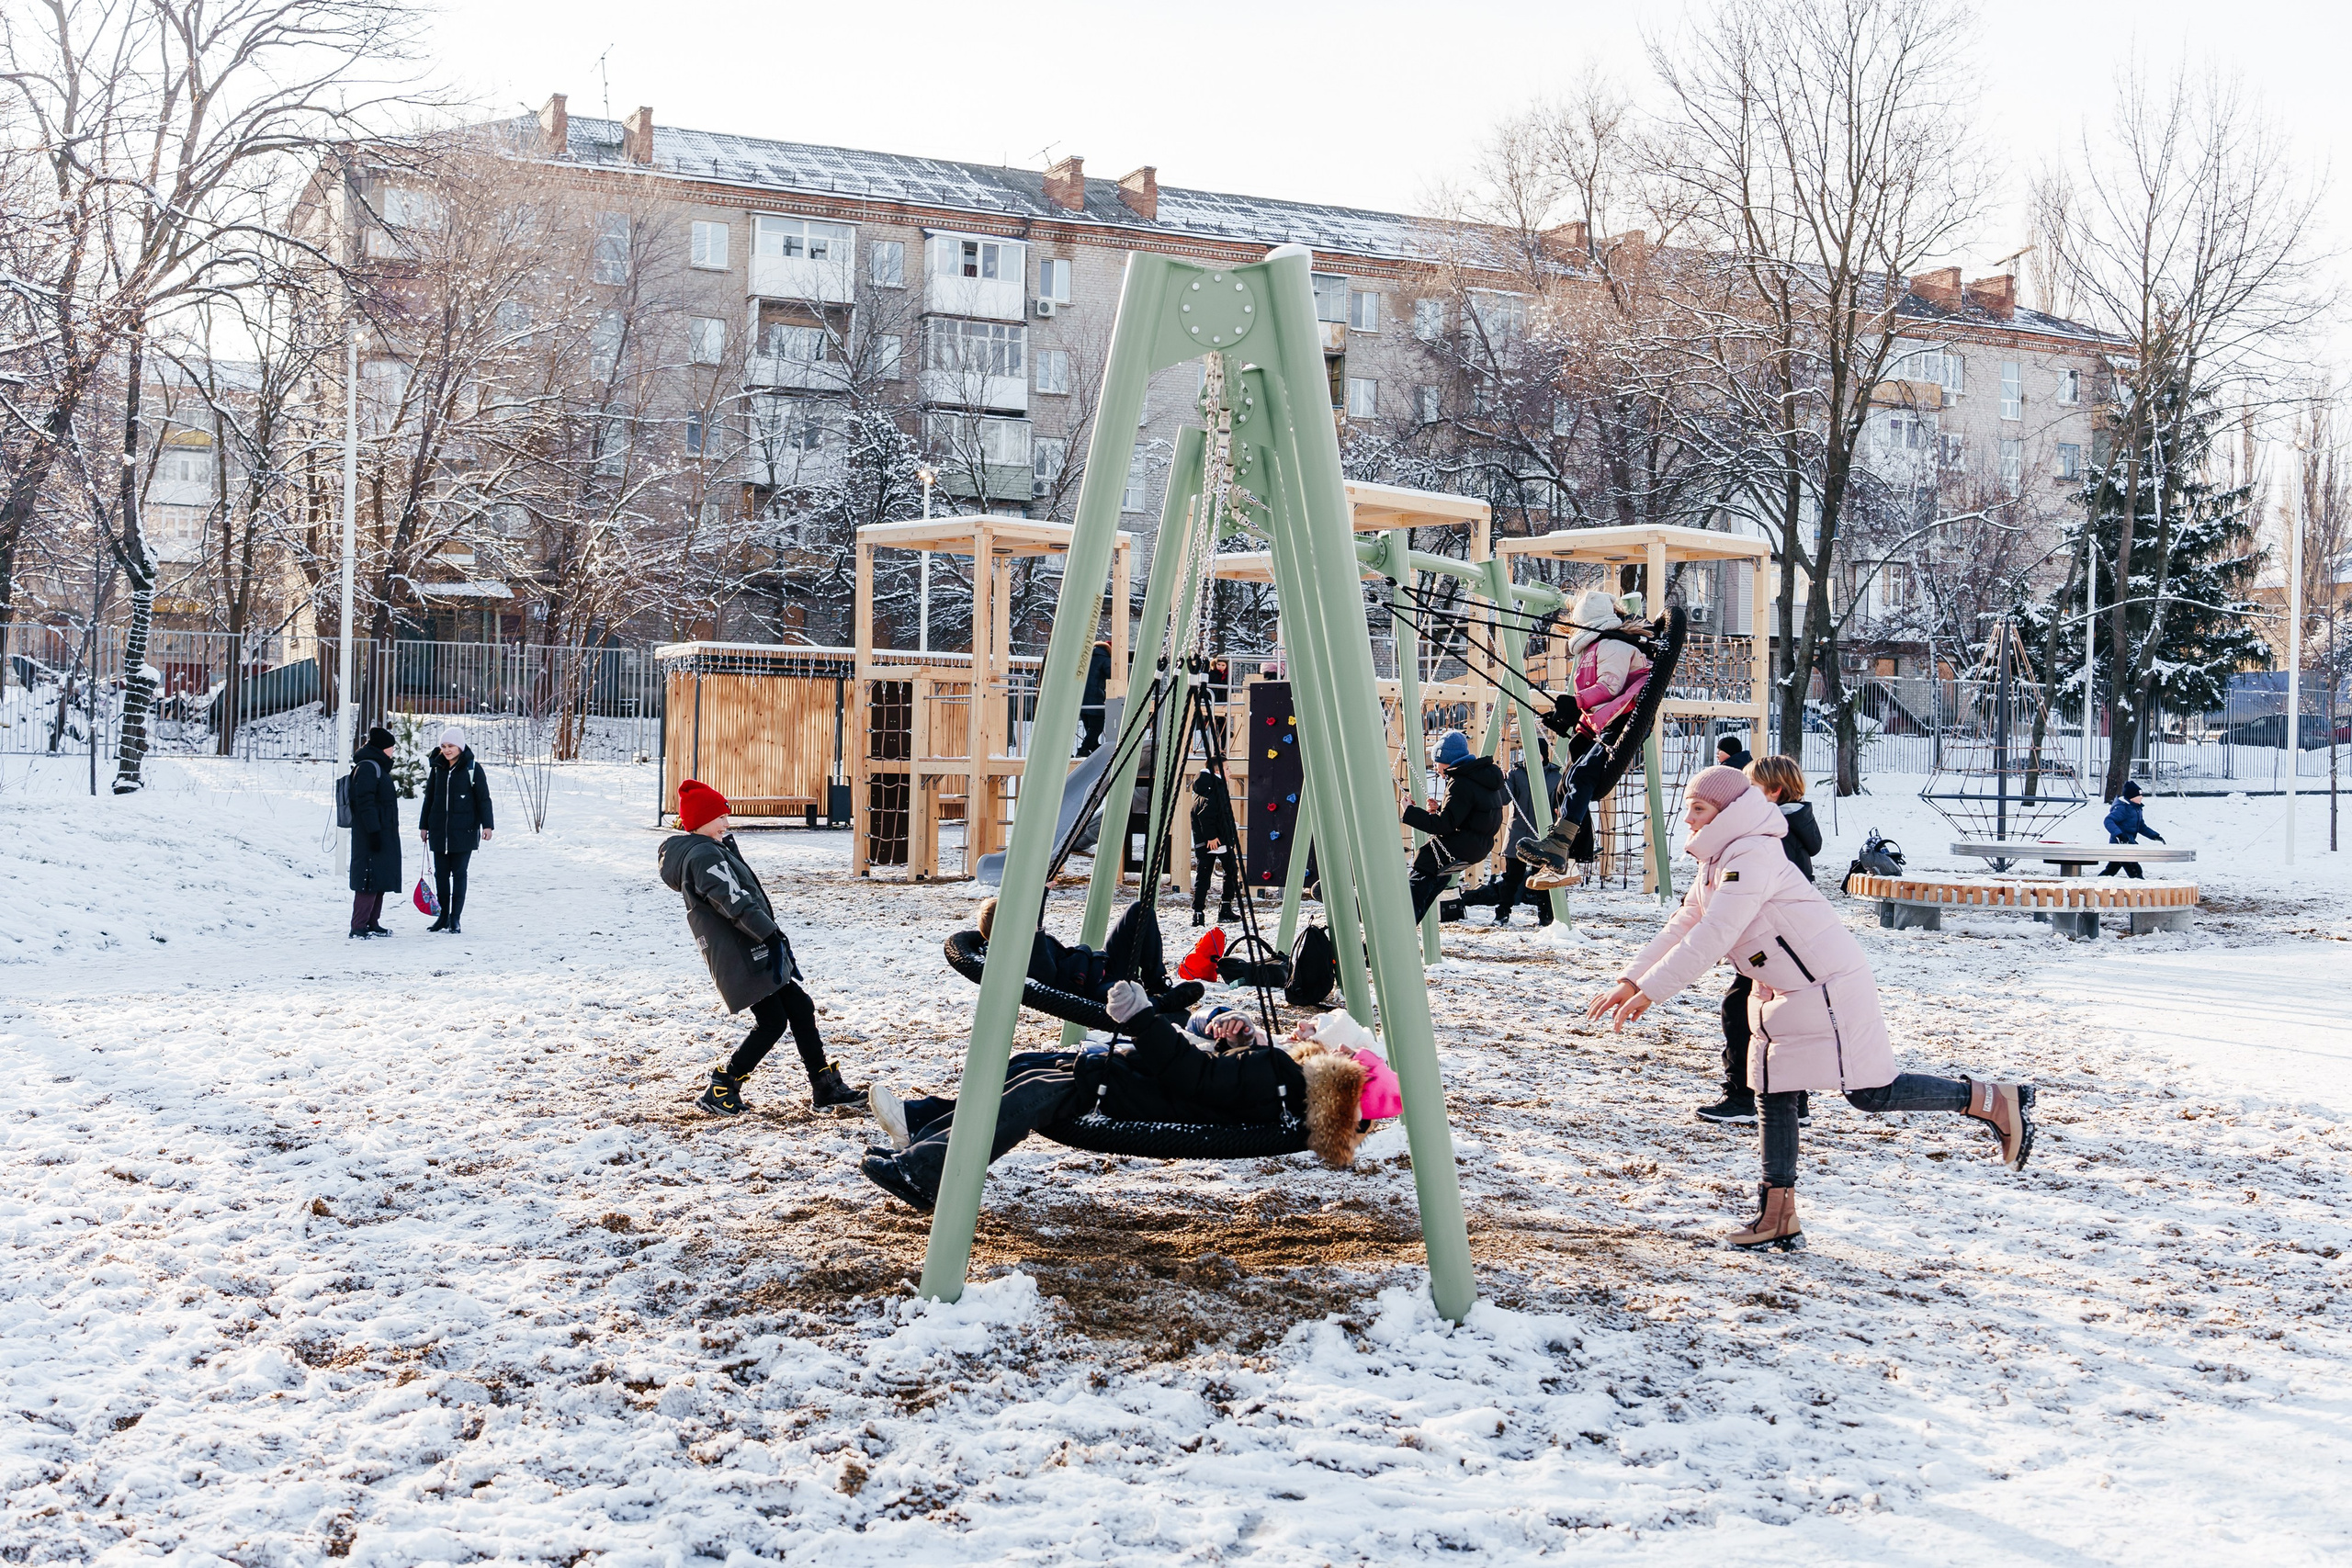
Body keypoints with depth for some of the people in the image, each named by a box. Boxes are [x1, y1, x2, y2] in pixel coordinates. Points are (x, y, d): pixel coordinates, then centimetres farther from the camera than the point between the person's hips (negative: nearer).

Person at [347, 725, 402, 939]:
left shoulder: (377, 767, 20)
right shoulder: (367, 768, -13)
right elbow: (365, 802, -20)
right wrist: (374, 831, -24)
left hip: (383, 834, 11)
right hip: (372, 834, -11)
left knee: (379, 879, 14)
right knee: (370, 879, -11)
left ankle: (372, 924, 20)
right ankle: (358, 927, -10)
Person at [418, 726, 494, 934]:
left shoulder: (472, 769, -5)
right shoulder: (437, 768, 8)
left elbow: (483, 798, -4)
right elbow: (429, 798, 16)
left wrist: (487, 825, -9)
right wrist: (424, 825, 17)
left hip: (463, 831, -4)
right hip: (439, 831, 4)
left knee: (459, 874, 0)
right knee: (440, 874, 7)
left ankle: (455, 919, 5)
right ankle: (443, 917, 16)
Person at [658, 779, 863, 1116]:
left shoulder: (713, 849, 19)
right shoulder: (704, 855, -16)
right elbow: (735, 902, -24)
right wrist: (771, 934, -24)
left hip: (752, 954, 11)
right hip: (741, 958, -11)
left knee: (799, 1007, 10)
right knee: (771, 1022, -6)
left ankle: (825, 1089, 15)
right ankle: (719, 1091, 2)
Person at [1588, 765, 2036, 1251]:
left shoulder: (1751, 857, -21)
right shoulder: (1717, 864, 12)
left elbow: (1711, 938, -27)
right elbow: (1683, 927, 14)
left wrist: (1650, 992, -26)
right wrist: (1630, 979, 4)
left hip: (1829, 988, -10)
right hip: (1782, 995, 10)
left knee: (1870, 1093, -8)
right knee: (1774, 1096, 7)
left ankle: (1990, 1100, 7)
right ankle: (1778, 1219, 12)